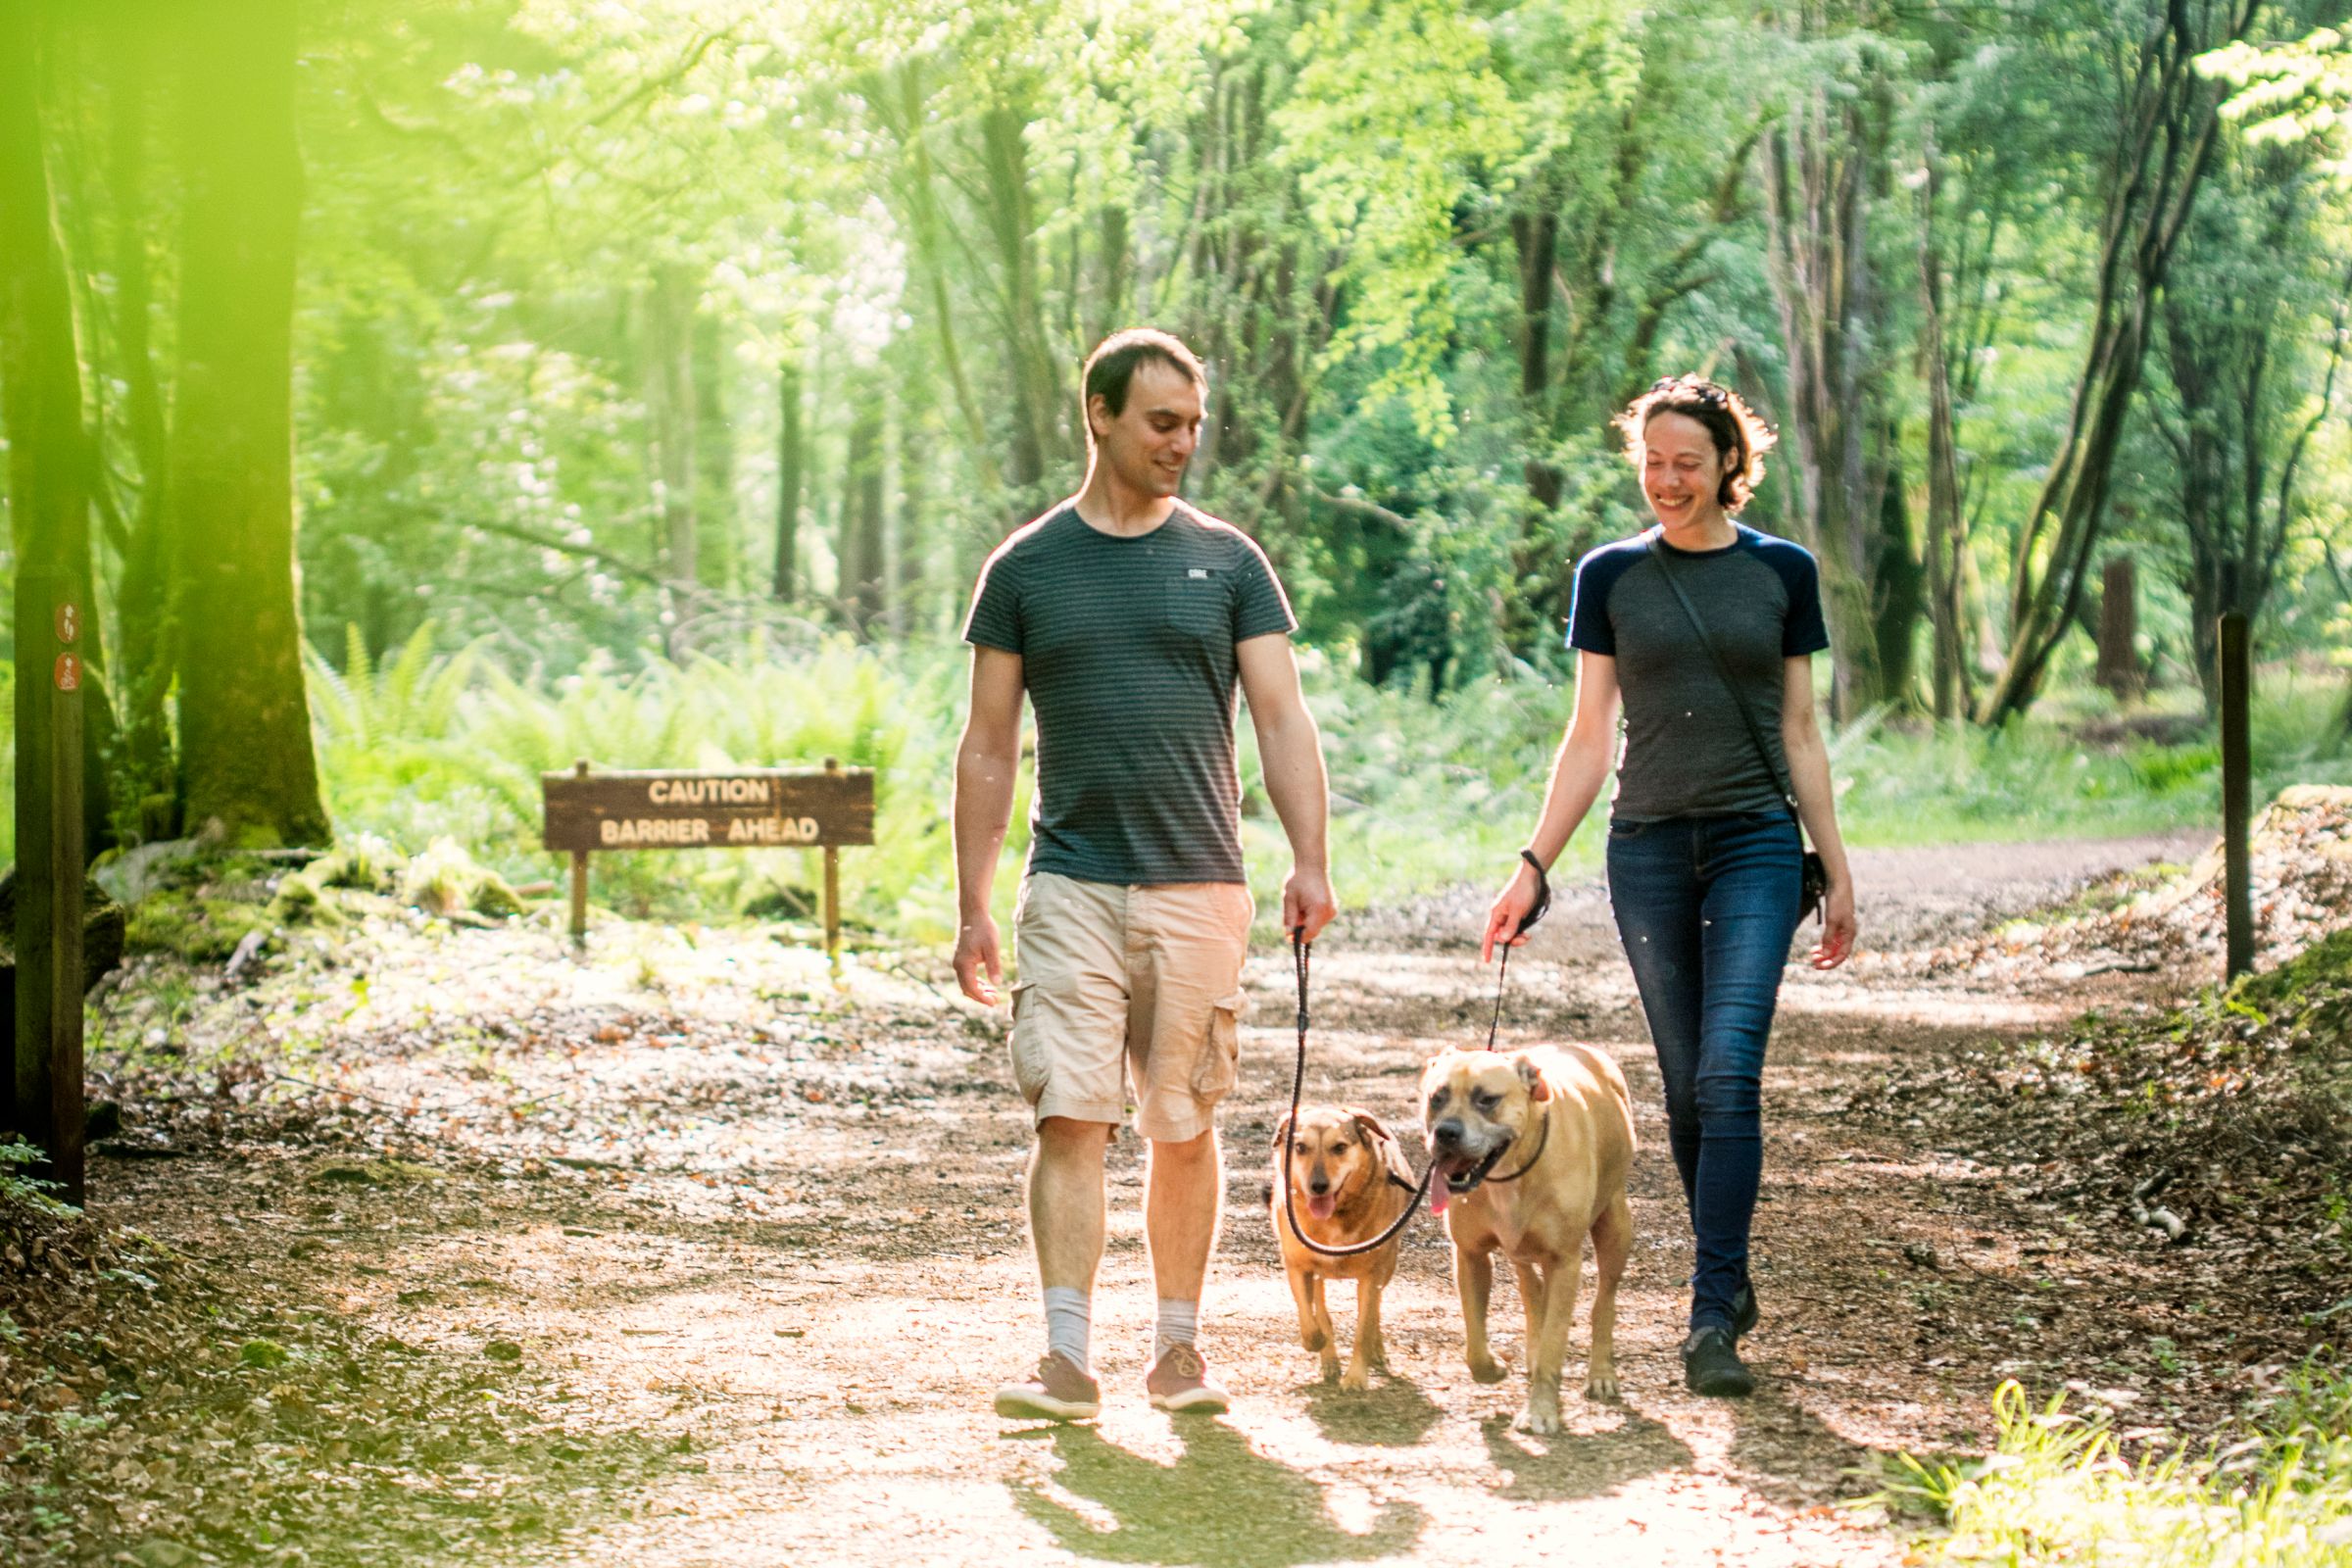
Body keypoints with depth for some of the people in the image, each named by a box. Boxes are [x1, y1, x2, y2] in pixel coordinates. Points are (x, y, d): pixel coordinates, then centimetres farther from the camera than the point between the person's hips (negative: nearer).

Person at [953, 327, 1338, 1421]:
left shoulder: (1227, 562, 7)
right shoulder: (1027, 569, 6)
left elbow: (1282, 721, 2)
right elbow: (989, 748, 8)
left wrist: (1310, 861, -11)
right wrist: (973, 907, 4)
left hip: (1200, 885, 1)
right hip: (1071, 886, -1)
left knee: (1184, 1126, 6)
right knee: (1071, 1117, -10)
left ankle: (1177, 1348, 17)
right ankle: (1068, 1360, -10)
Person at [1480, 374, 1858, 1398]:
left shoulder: (1782, 573, 4)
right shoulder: (1611, 576, 5)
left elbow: (1800, 735, 8)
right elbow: (1589, 738, 7)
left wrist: (1837, 872, 5)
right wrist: (1534, 865, 0)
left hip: (1755, 846, -2)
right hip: (1648, 850, 2)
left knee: (1729, 1073, -14)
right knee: (1686, 1086, 6)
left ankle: (1710, 1319, -16)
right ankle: (1730, 1281, 23)